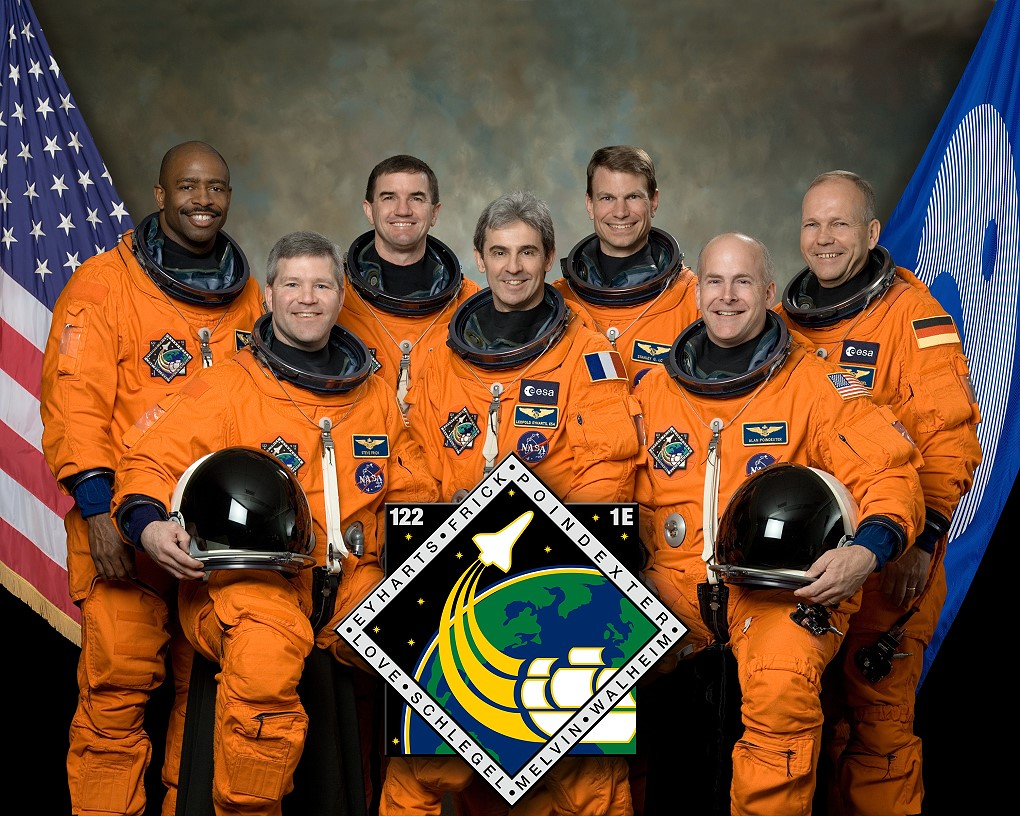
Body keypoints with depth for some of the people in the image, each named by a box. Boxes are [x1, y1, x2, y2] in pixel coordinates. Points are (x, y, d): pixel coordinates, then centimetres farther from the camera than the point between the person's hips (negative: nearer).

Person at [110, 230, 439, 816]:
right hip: (250, 578, -3)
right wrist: (149, 524, -19)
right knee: (265, 654, -37)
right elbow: (150, 463, 2)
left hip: (355, 580, 4)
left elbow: (415, 495, 26)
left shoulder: (375, 395, 19)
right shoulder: (228, 388, 7)